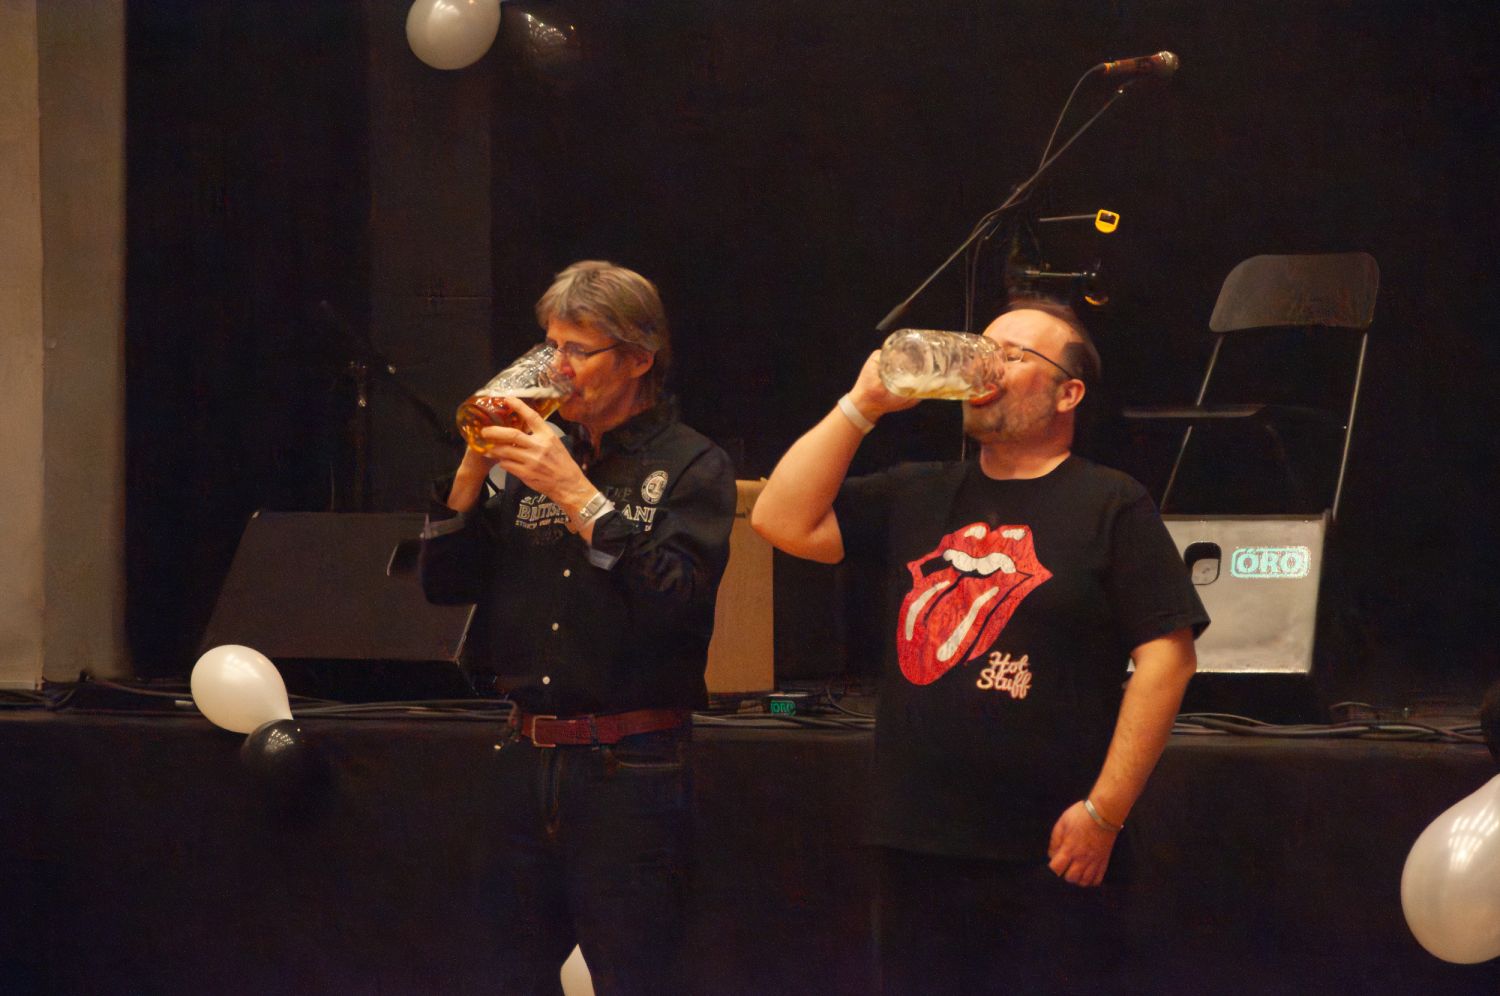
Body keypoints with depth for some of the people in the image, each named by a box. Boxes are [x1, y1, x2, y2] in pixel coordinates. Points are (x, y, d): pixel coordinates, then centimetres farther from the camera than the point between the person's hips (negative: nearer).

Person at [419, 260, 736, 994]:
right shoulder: (535, 458, 13)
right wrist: (474, 469, -2)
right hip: (525, 762, 5)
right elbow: (443, 583, 10)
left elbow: (674, 599, -18)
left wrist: (578, 494, -19)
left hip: (629, 769, -5)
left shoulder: (691, 466, -2)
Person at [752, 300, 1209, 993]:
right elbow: (783, 522, 7)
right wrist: (862, 405, 1)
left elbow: (1166, 657, -7)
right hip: (916, 850, 5)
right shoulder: (917, 497, 15)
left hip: (1048, 857, -4)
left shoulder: (1112, 506, 0)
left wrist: (1104, 812, -13)